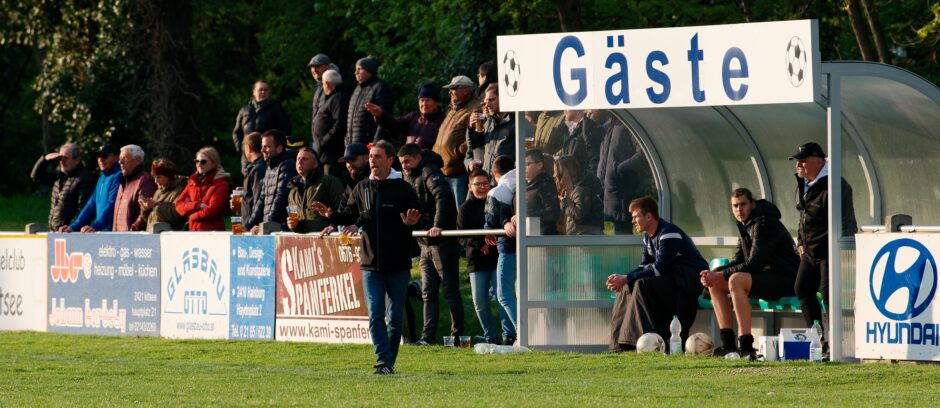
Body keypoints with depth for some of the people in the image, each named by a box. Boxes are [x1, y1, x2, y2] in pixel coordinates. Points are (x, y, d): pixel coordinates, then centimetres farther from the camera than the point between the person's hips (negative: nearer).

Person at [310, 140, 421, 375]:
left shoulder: (403, 189, -2)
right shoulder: (362, 189, 8)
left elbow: (417, 217, -4)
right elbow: (349, 214, 11)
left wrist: (411, 222, -26)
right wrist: (331, 215, -8)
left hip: (398, 265, -2)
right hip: (371, 264, 2)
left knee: (396, 317, 4)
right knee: (375, 315, -7)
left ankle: (389, 361, 15)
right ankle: (383, 361, -9)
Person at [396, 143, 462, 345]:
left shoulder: (429, 173, -11)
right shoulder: (408, 178, 16)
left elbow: (443, 196, -28)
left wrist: (438, 225, -36)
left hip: (442, 243, -9)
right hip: (425, 244, 9)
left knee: (450, 291, -3)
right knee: (428, 293, 7)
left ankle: (458, 334, 0)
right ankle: (428, 336, 7)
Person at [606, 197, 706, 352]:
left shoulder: (669, 234, -21)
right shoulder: (649, 237, 9)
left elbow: (659, 269, -26)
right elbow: (645, 266, 9)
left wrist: (626, 278, -25)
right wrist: (623, 279, -10)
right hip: (672, 278, 10)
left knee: (643, 285, -27)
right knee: (627, 287, 2)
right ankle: (623, 343, -1)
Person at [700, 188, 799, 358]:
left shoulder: (764, 223, -17)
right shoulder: (746, 225, 13)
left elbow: (754, 264, -24)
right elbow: (738, 261, 15)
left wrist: (721, 275, -22)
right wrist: (715, 272, -4)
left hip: (785, 280, -10)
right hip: (766, 276, 10)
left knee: (736, 280, -33)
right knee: (715, 283, 4)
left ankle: (746, 345, -35)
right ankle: (728, 342, -1)